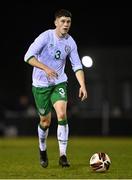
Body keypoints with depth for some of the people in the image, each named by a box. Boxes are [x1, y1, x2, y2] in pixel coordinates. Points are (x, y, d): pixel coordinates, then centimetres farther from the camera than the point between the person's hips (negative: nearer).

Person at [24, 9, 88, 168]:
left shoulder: (70, 42, -1)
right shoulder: (46, 36, -15)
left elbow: (77, 66, 3)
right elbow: (28, 56, -21)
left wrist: (82, 85, -11)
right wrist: (46, 68, -34)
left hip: (59, 83, 2)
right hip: (40, 84, -2)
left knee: (62, 115, -20)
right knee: (45, 122, 6)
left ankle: (62, 155, -16)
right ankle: (42, 150, 35)